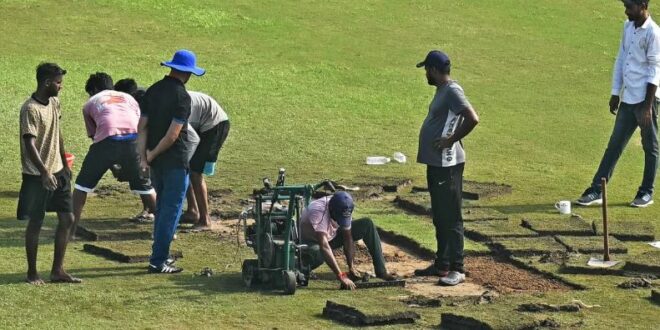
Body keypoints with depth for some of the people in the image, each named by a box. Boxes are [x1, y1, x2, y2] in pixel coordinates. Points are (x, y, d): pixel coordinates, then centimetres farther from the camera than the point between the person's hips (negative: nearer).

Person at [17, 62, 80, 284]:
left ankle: (58, 270, 13)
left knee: (67, 219, 6)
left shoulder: (54, 102, 7)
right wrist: (44, 173, -31)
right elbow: (29, 144, -24)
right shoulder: (31, 109, -18)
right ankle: (32, 273, 13)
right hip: (37, 175, -8)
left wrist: (65, 164, 20)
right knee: (35, 223, 1)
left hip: (58, 171, 8)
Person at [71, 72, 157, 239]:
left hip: (107, 139, -2)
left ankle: (71, 227, 12)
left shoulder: (90, 103, 28)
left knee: (83, 182, 15)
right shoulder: (128, 97, 32)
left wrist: (112, 165, 36)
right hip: (134, 139, 2)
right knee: (143, 183, 21)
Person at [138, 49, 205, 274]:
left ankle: (160, 254, 27)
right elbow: (173, 135, -20)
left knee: (162, 207, 20)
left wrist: (144, 157, 0)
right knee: (171, 211, -2)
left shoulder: (153, 91, 7)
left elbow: (142, 127, 4)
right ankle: (158, 261, -4)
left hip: (156, 161, 7)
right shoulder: (181, 96, -15)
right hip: (175, 161, -7)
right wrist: (152, 154, -8)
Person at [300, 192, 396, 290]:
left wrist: (351, 267, -16)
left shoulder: (344, 211, -19)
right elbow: (324, 246, -44)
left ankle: (381, 272, -7)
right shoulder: (318, 211, -39)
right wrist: (341, 276, -47)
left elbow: (347, 238, -10)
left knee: (367, 224, -10)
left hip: (330, 237, 6)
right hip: (310, 241, -6)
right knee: (317, 253, -43)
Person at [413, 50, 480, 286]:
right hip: (435, 163, 11)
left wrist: (451, 140, -20)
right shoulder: (442, 91, 15)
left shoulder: (452, 91, -16)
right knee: (439, 217, 16)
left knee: (451, 218, -8)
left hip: (447, 165, -11)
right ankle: (442, 265, 25)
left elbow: (472, 119, -27)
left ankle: (457, 270, -5)